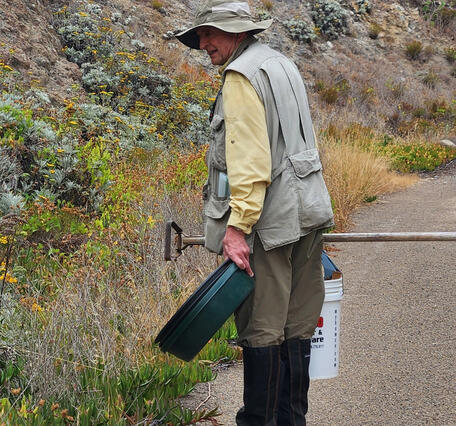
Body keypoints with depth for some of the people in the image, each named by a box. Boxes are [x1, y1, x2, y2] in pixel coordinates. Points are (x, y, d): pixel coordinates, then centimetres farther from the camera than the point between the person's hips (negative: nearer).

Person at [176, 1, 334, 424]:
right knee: (294, 328, 13)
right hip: (305, 214, 10)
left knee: (260, 330, -3)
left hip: (269, 220, -10)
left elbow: (248, 158, -20)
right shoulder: (282, 65, 20)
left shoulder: (242, 75, -10)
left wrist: (238, 225, -22)